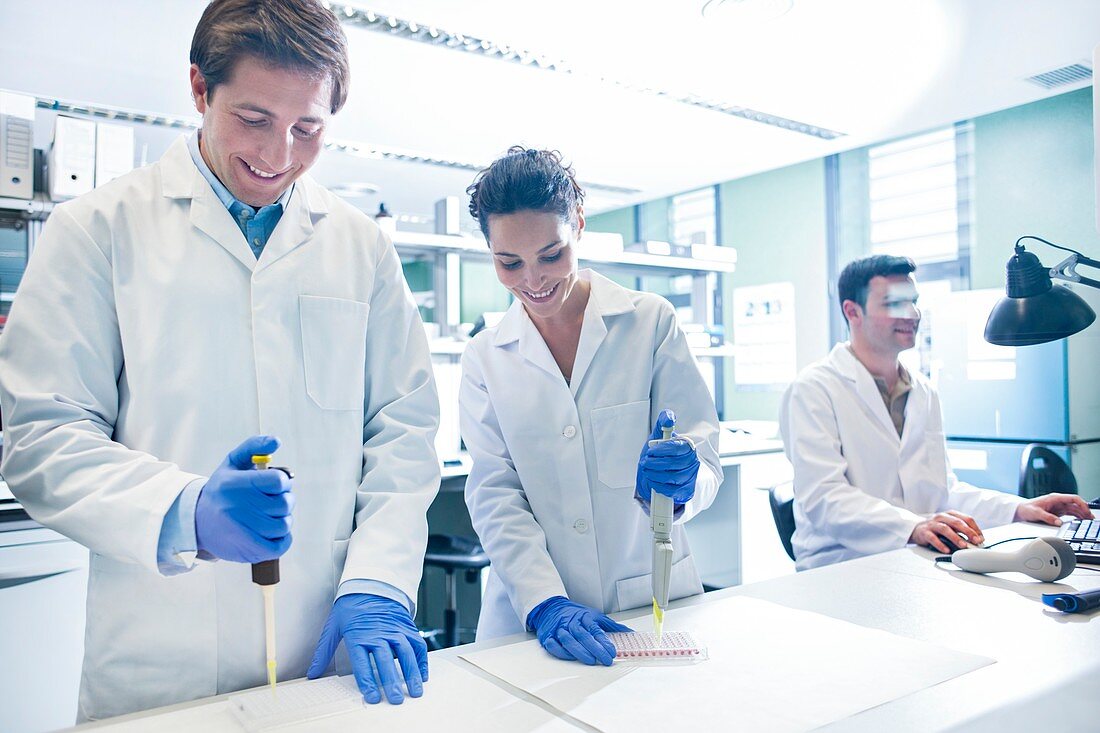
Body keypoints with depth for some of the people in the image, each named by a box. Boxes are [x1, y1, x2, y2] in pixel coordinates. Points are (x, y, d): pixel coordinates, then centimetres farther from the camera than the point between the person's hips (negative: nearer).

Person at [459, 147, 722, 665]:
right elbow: (494, 494, -2)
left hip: (654, 600, 0)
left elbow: (706, 461, -1)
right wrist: (544, 604, -16)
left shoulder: (651, 322, -1)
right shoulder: (484, 358, 3)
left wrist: (680, 480, -23)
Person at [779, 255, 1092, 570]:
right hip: (840, 568, -7)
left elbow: (943, 489, 19)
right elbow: (822, 497, -19)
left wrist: (1019, 509, 3)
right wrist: (914, 527, -32)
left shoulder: (924, 392, 17)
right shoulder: (813, 389, -8)